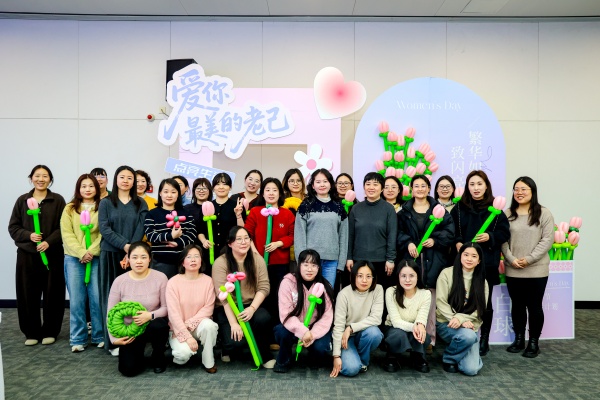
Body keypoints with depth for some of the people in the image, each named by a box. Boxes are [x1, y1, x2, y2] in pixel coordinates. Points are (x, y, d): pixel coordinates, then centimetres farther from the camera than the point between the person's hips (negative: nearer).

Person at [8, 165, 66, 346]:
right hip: (27, 254, 2)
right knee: (28, 295, 4)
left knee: (52, 294, 3)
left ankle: (50, 331, 17)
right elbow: (13, 227, 6)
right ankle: (31, 332, 18)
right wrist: (29, 235, -11)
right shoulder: (22, 200, 7)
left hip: (52, 254, -1)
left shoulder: (58, 200, 2)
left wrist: (49, 242, -16)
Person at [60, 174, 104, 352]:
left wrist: (91, 252, -13)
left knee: (97, 298, 0)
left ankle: (100, 336, 12)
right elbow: (67, 234, 0)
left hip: (97, 258, -1)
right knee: (76, 300, 3)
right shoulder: (69, 209, 9)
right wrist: (81, 253, -11)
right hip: (74, 258, 1)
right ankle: (78, 339, 12)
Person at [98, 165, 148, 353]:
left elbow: (141, 229, -2)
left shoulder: (141, 204, 9)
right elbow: (104, 228, -6)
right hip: (110, 254, -1)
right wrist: (124, 245, -17)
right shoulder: (106, 203, 6)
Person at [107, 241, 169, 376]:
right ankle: (138, 355, 23)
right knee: (129, 369, -16)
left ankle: (158, 359, -5)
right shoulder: (120, 281, -9)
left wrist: (151, 315, -29)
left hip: (153, 326, -1)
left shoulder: (160, 278, -13)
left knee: (159, 324, -37)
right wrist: (114, 338, -12)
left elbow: (166, 307, -11)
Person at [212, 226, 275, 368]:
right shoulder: (220, 263, -12)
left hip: (250, 306, 3)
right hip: (226, 309, -2)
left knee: (264, 318, -30)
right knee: (236, 341, -25)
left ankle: (265, 354, -3)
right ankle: (228, 348, 15)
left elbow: (264, 287, -6)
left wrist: (252, 308, -23)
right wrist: (233, 323, -24)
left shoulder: (257, 260, -2)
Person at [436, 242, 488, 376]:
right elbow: (441, 303, -9)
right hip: (446, 324, -3)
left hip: (470, 326, 3)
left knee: (471, 369, -17)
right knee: (468, 335, -35)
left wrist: (460, 318, -21)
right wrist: (458, 321, -20)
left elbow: (479, 309, -3)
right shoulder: (447, 273, -5)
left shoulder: (481, 281, 6)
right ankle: (448, 358, -4)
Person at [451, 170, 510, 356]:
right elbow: (451, 231, 6)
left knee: (485, 302, 9)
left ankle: (484, 340, 23)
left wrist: (489, 236, -16)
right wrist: (457, 243, -11)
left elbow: (505, 233, 1)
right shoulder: (459, 208, 5)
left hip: (487, 262, 0)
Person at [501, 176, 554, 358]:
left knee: (534, 306, 6)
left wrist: (529, 259, -15)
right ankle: (519, 339, 26)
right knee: (517, 306, 13)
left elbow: (547, 239, -8)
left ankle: (533, 342, 19)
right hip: (513, 270, 3)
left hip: (536, 270, -3)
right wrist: (511, 259, -10)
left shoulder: (544, 214, -2)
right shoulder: (508, 214, 5)